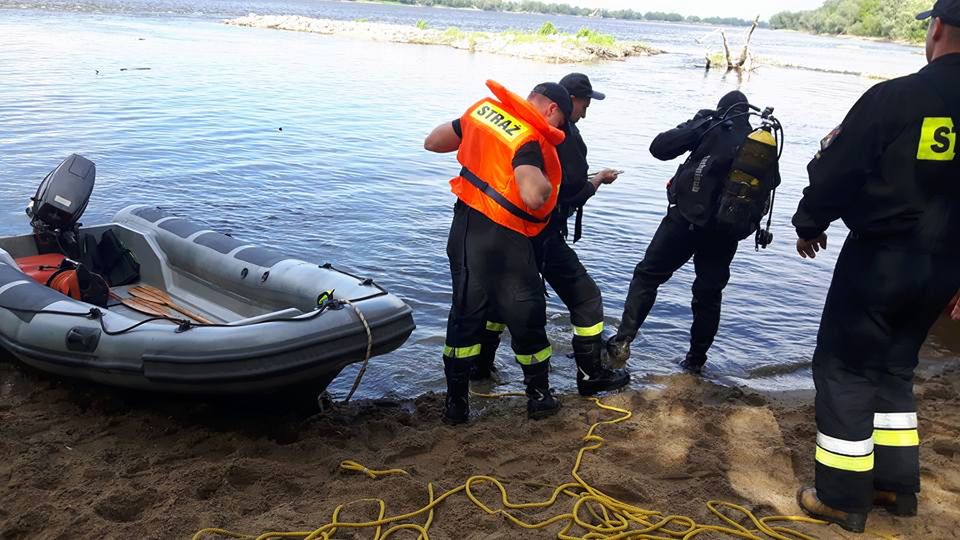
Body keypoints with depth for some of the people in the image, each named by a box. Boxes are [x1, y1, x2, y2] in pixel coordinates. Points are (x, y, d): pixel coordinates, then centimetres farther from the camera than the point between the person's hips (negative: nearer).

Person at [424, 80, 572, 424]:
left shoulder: (483, 109, 4)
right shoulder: (530, 140, -17)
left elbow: (433, 143, 14)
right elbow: (534, 197, -34)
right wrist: (544, 182, -11)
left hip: (465, 228, 7)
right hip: (502, 241, -6)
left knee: (466, 315, 16)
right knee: (527, 318, 12)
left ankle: (456, 402, 21)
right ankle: (540, 396, 27)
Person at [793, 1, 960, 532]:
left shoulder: (894, 96, -17)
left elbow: (835, 171, -10)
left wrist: (810, 223, 9)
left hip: (880, 258, -6)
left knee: (843, 369, 7)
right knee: (894, 367, 22)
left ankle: (842, 497, 13)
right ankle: (897, 483, 30)